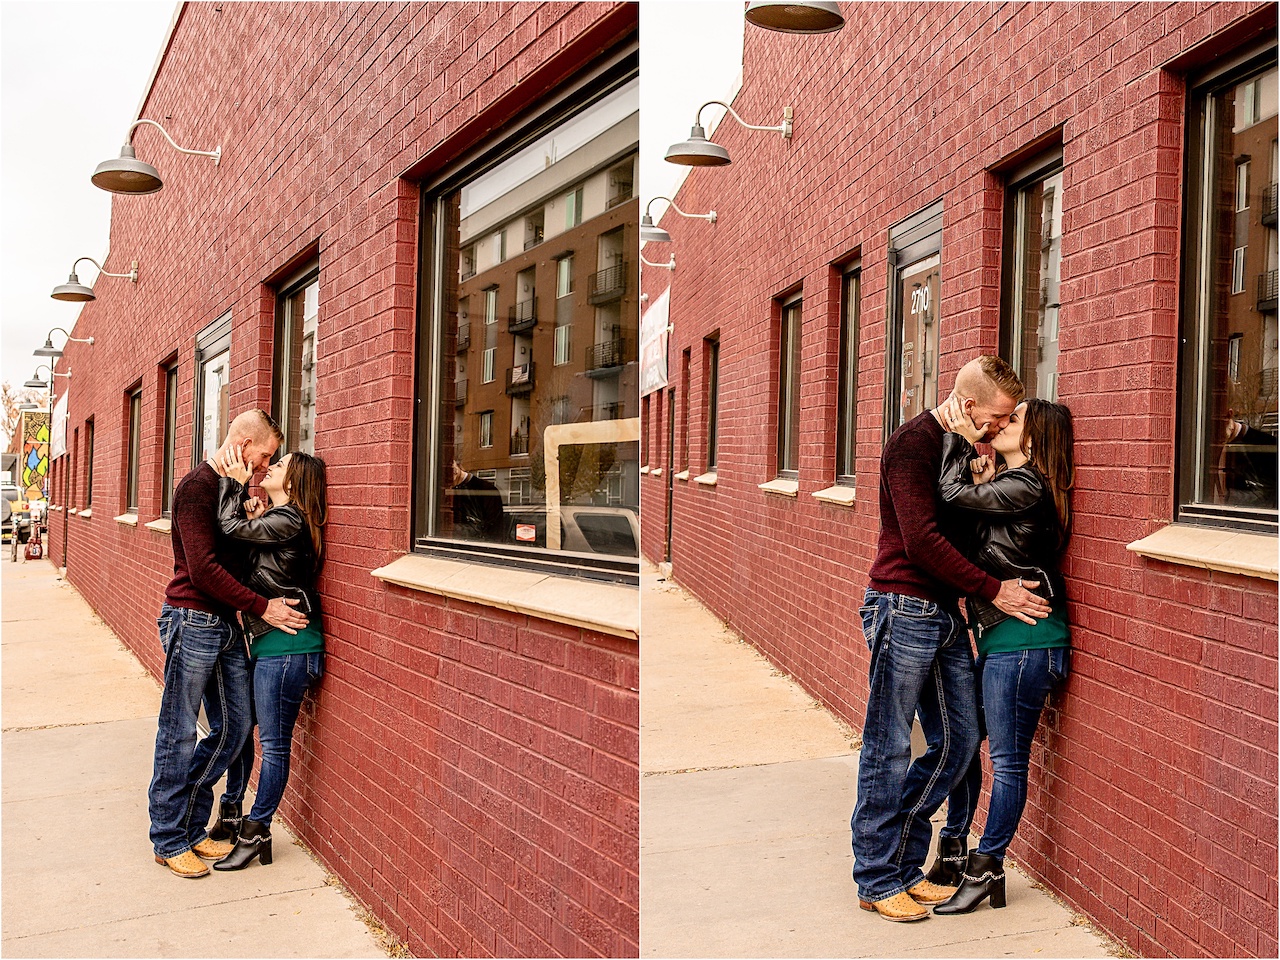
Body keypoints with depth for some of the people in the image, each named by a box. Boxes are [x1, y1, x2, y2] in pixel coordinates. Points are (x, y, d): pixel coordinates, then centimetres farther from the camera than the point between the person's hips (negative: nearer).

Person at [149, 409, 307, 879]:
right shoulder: (198, 486, -14)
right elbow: (203, 568, -20)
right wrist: (262, 607, -18)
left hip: (226, 623, 9)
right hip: (192, 621, -9)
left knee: (234, 726, 10)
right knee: (179, 735, 1)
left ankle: (191, 824, 23)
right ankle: (169, 841, 12)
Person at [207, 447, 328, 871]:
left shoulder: (288, 521, -15)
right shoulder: (275, 519, 13)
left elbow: (233, 528, -19)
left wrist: (234, 482, -8)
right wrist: (251, 517, -1)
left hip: (286, 646, -10)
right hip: (263, 643, 10)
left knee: (274, 742, 1)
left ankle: (256, 832, 11)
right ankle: (230, 814, 34)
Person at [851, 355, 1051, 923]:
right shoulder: (914, 442, -12)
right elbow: (922, 541, -19)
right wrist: (993, 590, -14)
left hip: (945, 613, 9)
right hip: (904, 608, -9)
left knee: (959, 740, 8)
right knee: (890, 751, -1)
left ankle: (904, 864, 20)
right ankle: (877, 881, 10)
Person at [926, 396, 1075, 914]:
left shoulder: (1026, 487, -15)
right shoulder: (1008, 483, 15)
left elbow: (954, 495, -18)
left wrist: (960, 437, -8)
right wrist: (980, 478, -1)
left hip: (1023, 640, -10)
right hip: (998, 639, 10)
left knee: (1007, 758, 1)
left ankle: (986, 869, 12)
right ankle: (953, 851, 29)